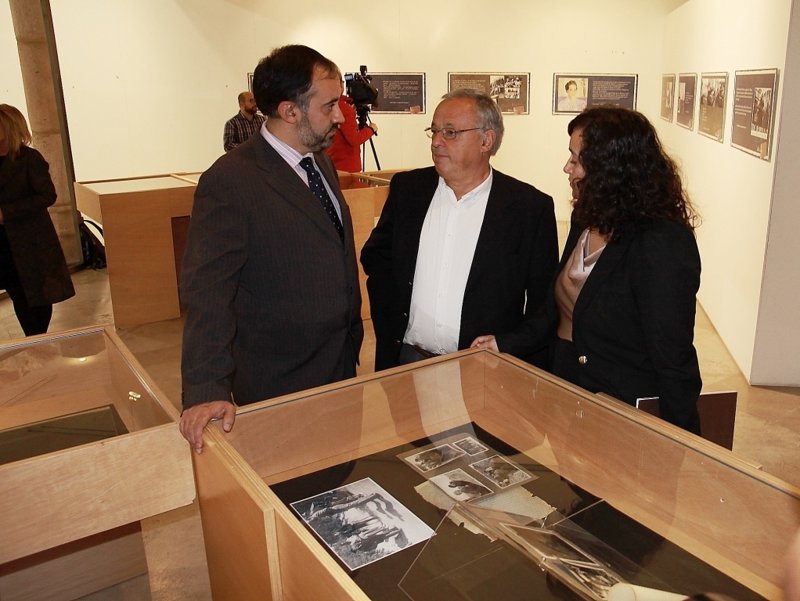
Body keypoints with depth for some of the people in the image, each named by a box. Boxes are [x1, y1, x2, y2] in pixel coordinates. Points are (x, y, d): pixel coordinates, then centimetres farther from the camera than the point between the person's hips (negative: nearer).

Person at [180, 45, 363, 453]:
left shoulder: (322, 164, 8)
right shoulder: (229, 182, -20)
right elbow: (206, 292, -25)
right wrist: (206, 389, -32)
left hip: (341, 371, 8)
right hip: (277, 387, -7)